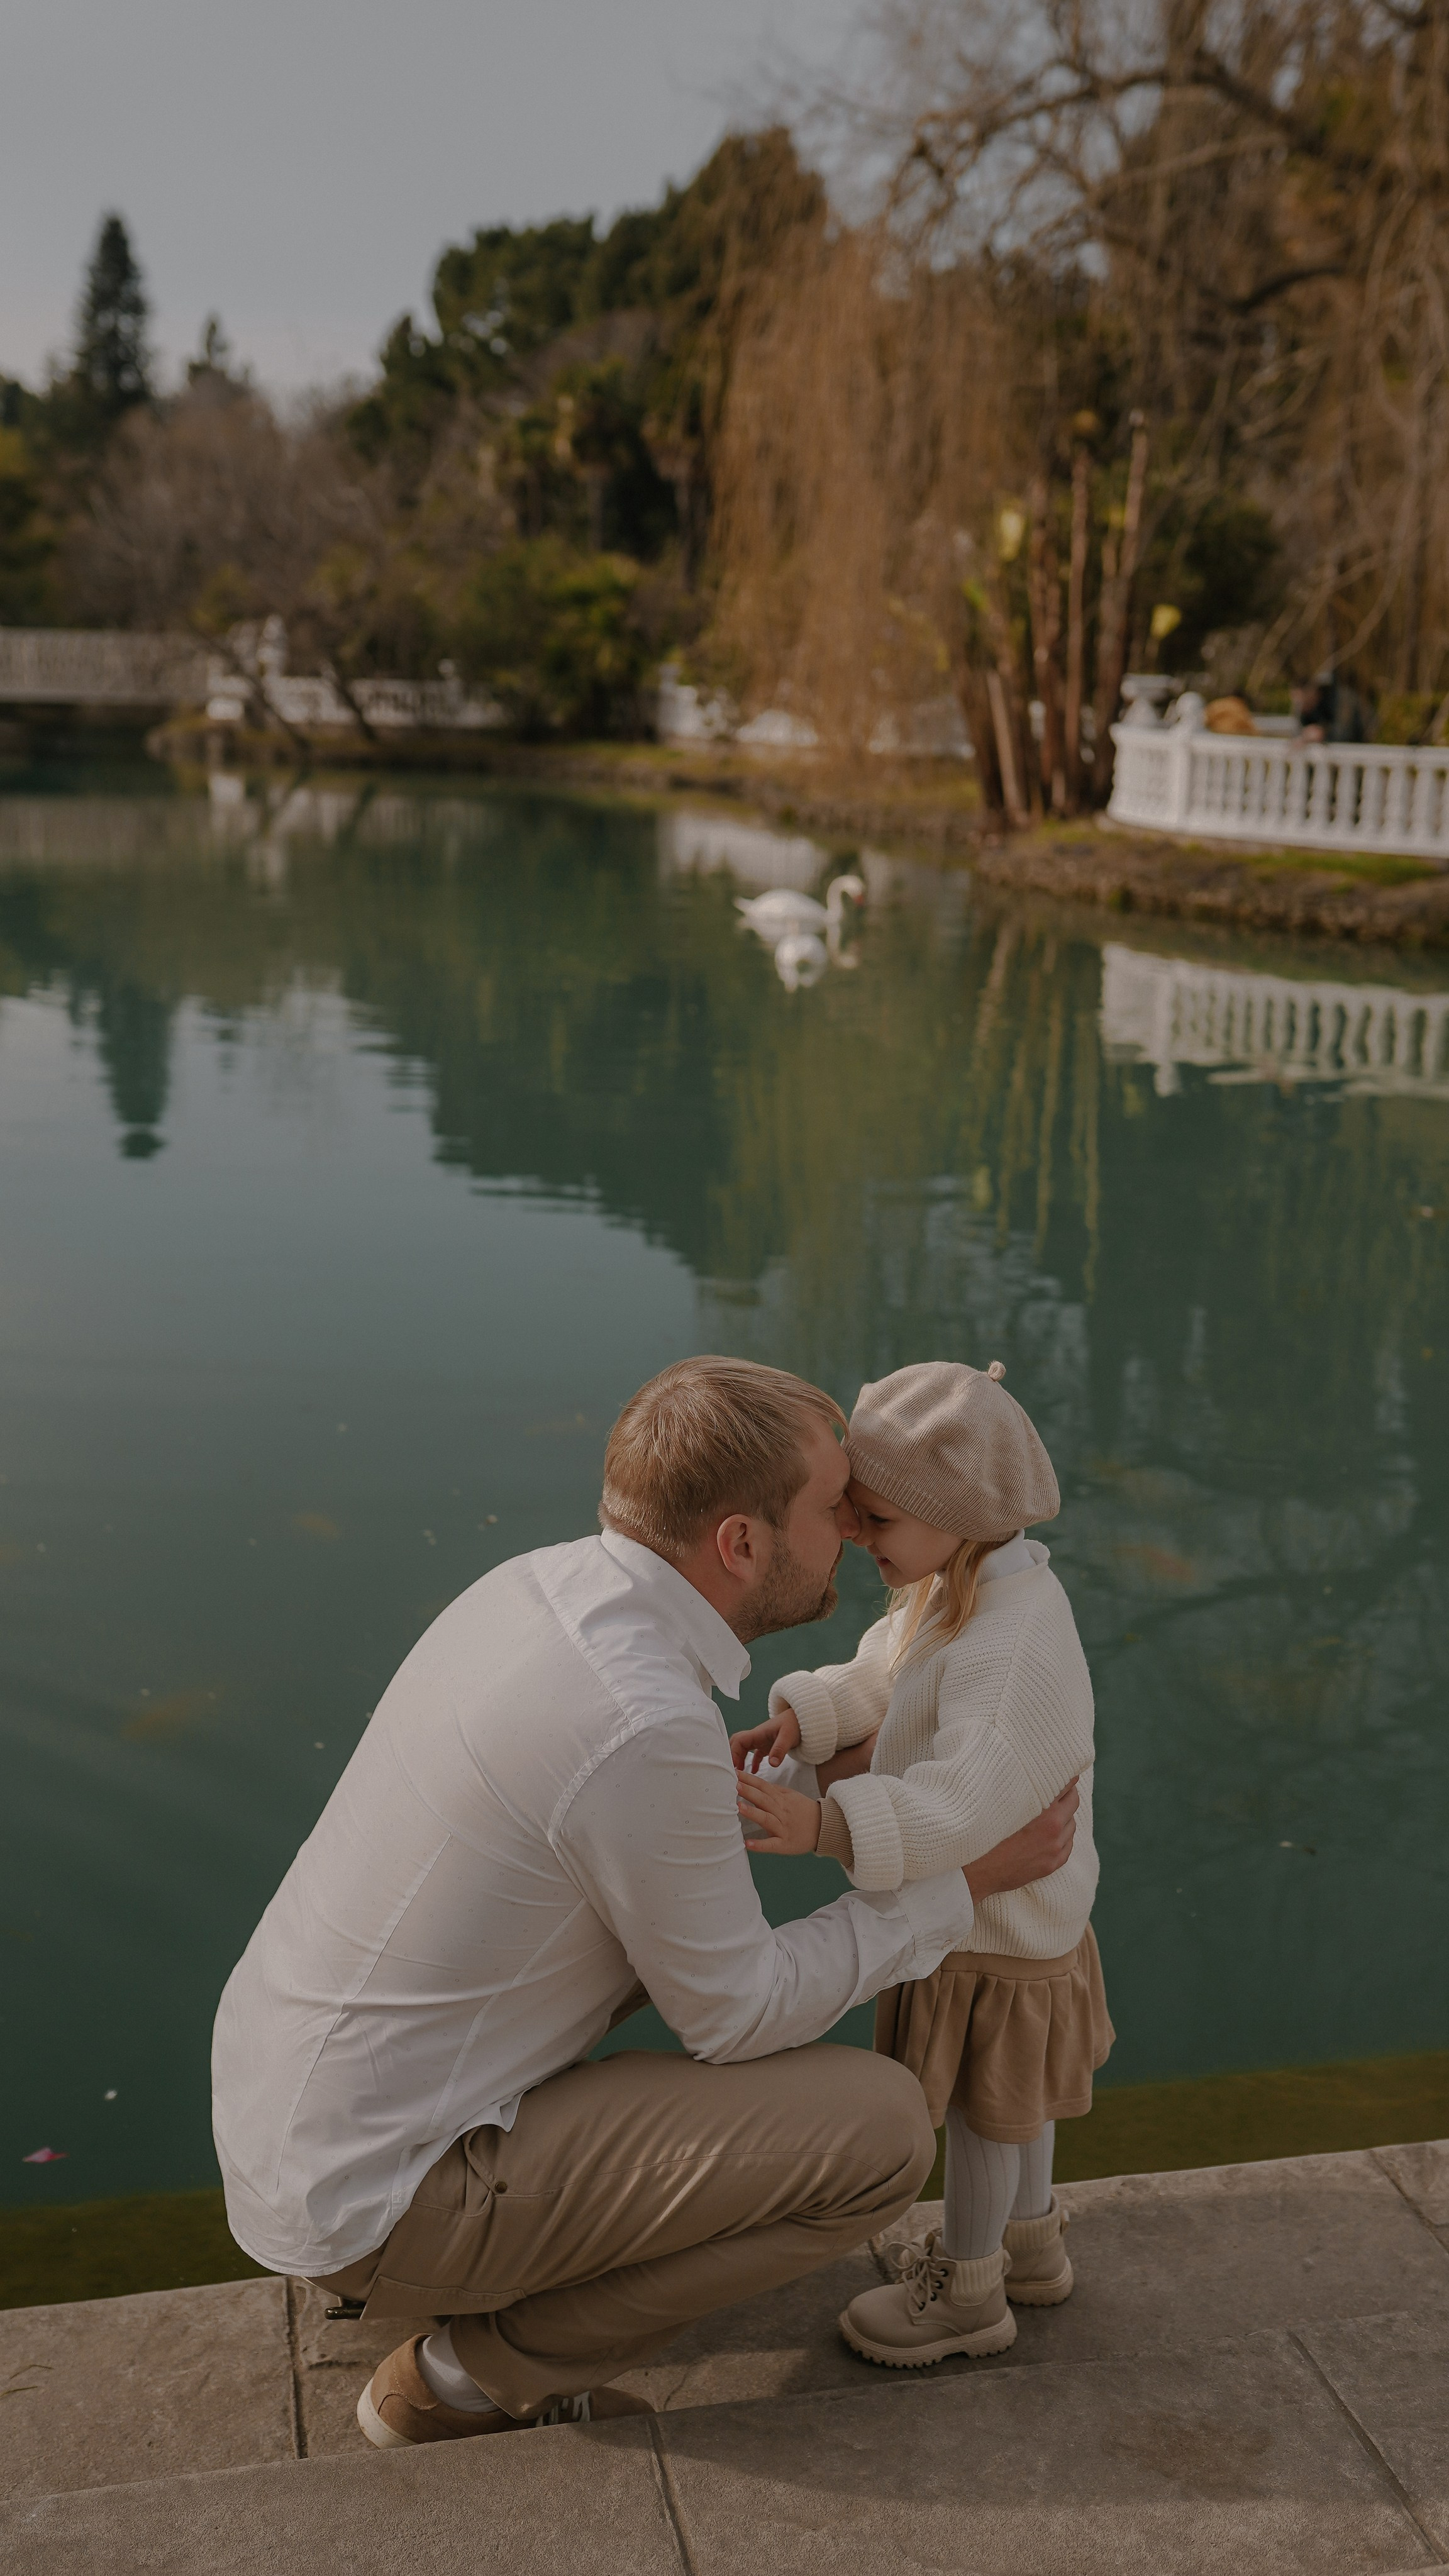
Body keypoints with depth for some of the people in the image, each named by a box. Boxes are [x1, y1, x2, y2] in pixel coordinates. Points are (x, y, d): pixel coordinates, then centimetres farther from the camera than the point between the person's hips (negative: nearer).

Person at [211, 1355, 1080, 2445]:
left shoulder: (535, 1587, -1)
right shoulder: (649, 1730, -28)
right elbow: (736, 2015, -13)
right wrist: (964, 1883, -4)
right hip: (382, 2187, -9)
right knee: (881, 2130, -11)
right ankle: (471, 2375, 4)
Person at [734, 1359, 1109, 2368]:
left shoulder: (1015, 1650, -36)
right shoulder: (956, 1595, -4)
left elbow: (969, 1800, -45)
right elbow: (879, 1679, 9)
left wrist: (826, 1822, -54)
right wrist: (798, 1718, -9)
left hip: (997, 1932, -9)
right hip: (1017, 1909, 9)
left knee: (983, 2107, 13)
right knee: (1011, 2099, 28)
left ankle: (967, 2291, 34)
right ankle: (1032, 2245, 49)